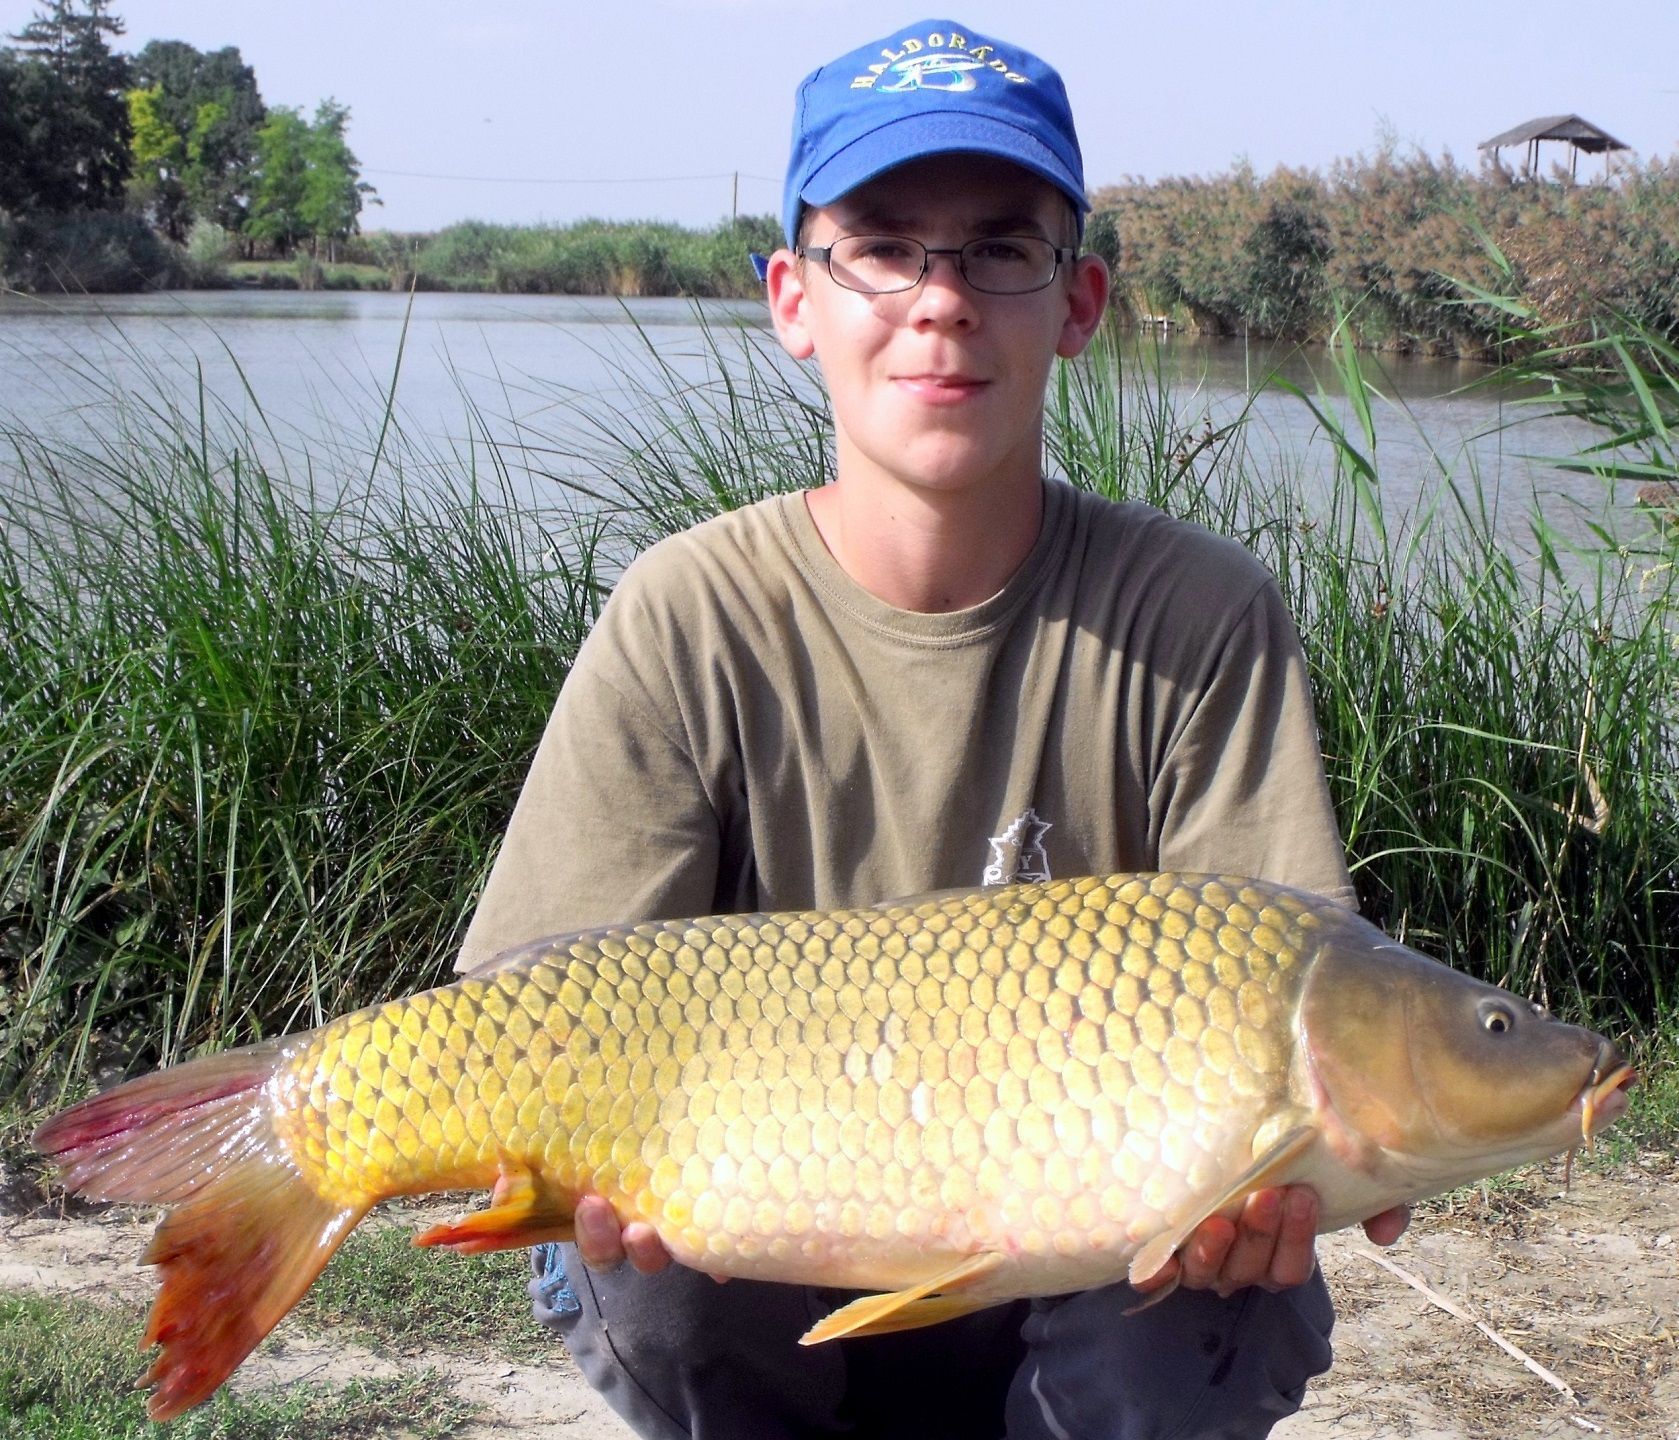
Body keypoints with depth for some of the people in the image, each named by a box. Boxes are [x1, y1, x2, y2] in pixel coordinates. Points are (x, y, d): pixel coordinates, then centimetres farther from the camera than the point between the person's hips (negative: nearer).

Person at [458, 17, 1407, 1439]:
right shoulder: (690, 622, -12)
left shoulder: (1196, 615, -12)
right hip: (773, 1309, 0)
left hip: (1084, 1298, 0)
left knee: (1226, 1300, -30)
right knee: (634, 1280, -31)